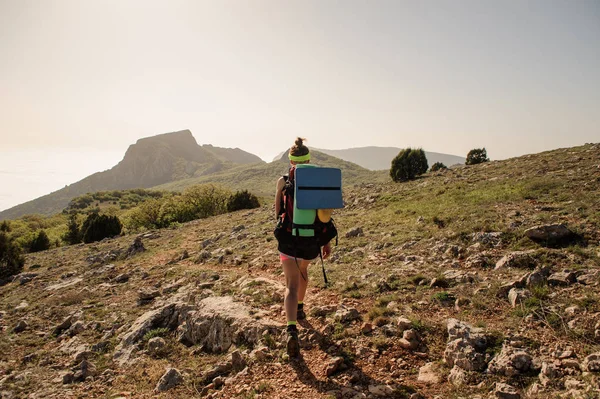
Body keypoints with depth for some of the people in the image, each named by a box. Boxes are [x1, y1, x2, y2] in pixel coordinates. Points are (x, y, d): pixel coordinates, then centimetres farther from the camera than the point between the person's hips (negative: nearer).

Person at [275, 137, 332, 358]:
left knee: (292, 286, 0)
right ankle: (300, 308, 48)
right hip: (311, 240, 2)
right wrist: (327, 242, 4)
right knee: (303, 269, 32)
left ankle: (292, 331, -19)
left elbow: (277, 212, 4)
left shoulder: (283, 181, -5)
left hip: (288, 238, -1)